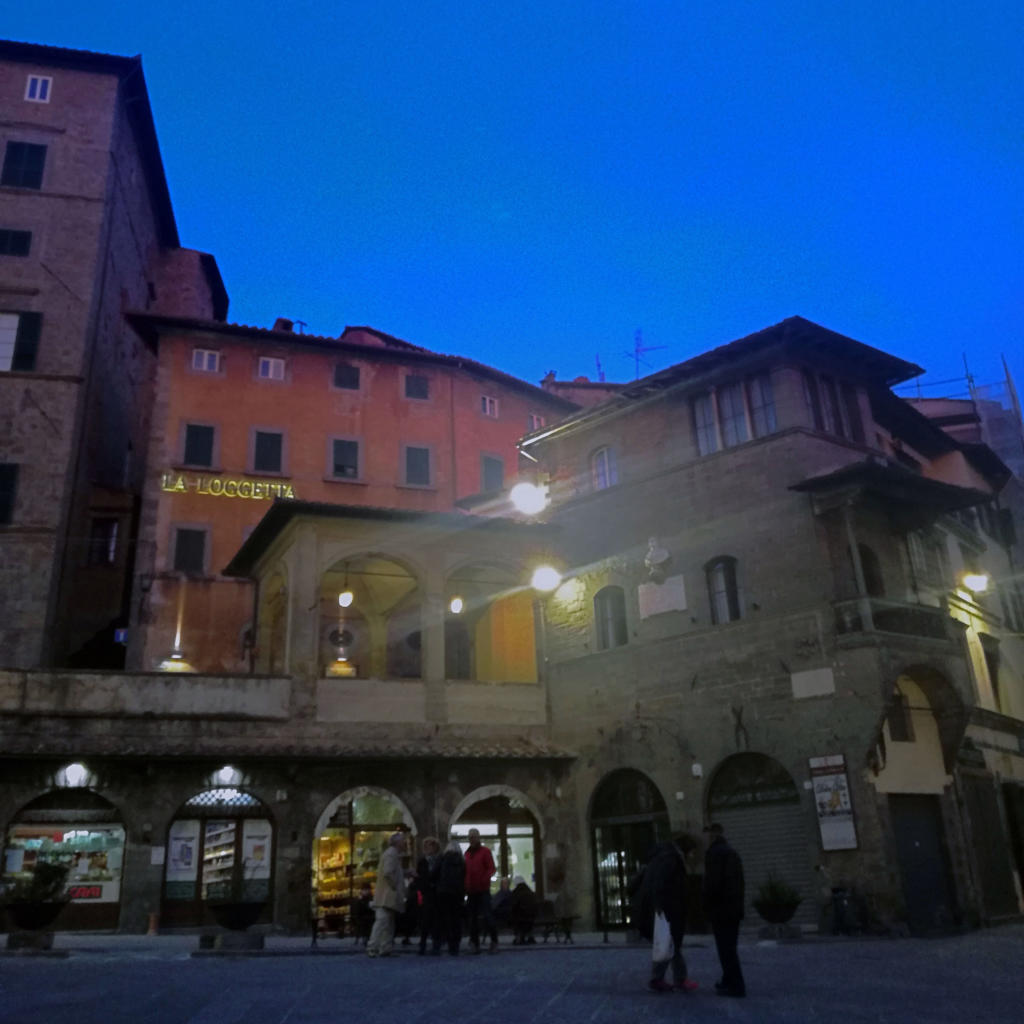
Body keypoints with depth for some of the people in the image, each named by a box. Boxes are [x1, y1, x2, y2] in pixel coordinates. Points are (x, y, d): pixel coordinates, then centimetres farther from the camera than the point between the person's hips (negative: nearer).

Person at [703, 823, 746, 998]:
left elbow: (712, 882, -18)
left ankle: (735, 985, -7)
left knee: (726, 949, -6)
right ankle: (730, 981, 20)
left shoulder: (714, 853, -11)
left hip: (720, 908, -9)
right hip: (734, 908, 9)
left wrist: (707, 906, -10)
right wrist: (739, 905, 19)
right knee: (729, 947, 15)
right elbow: (740, 882, 18)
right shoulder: (733, 853, 16)